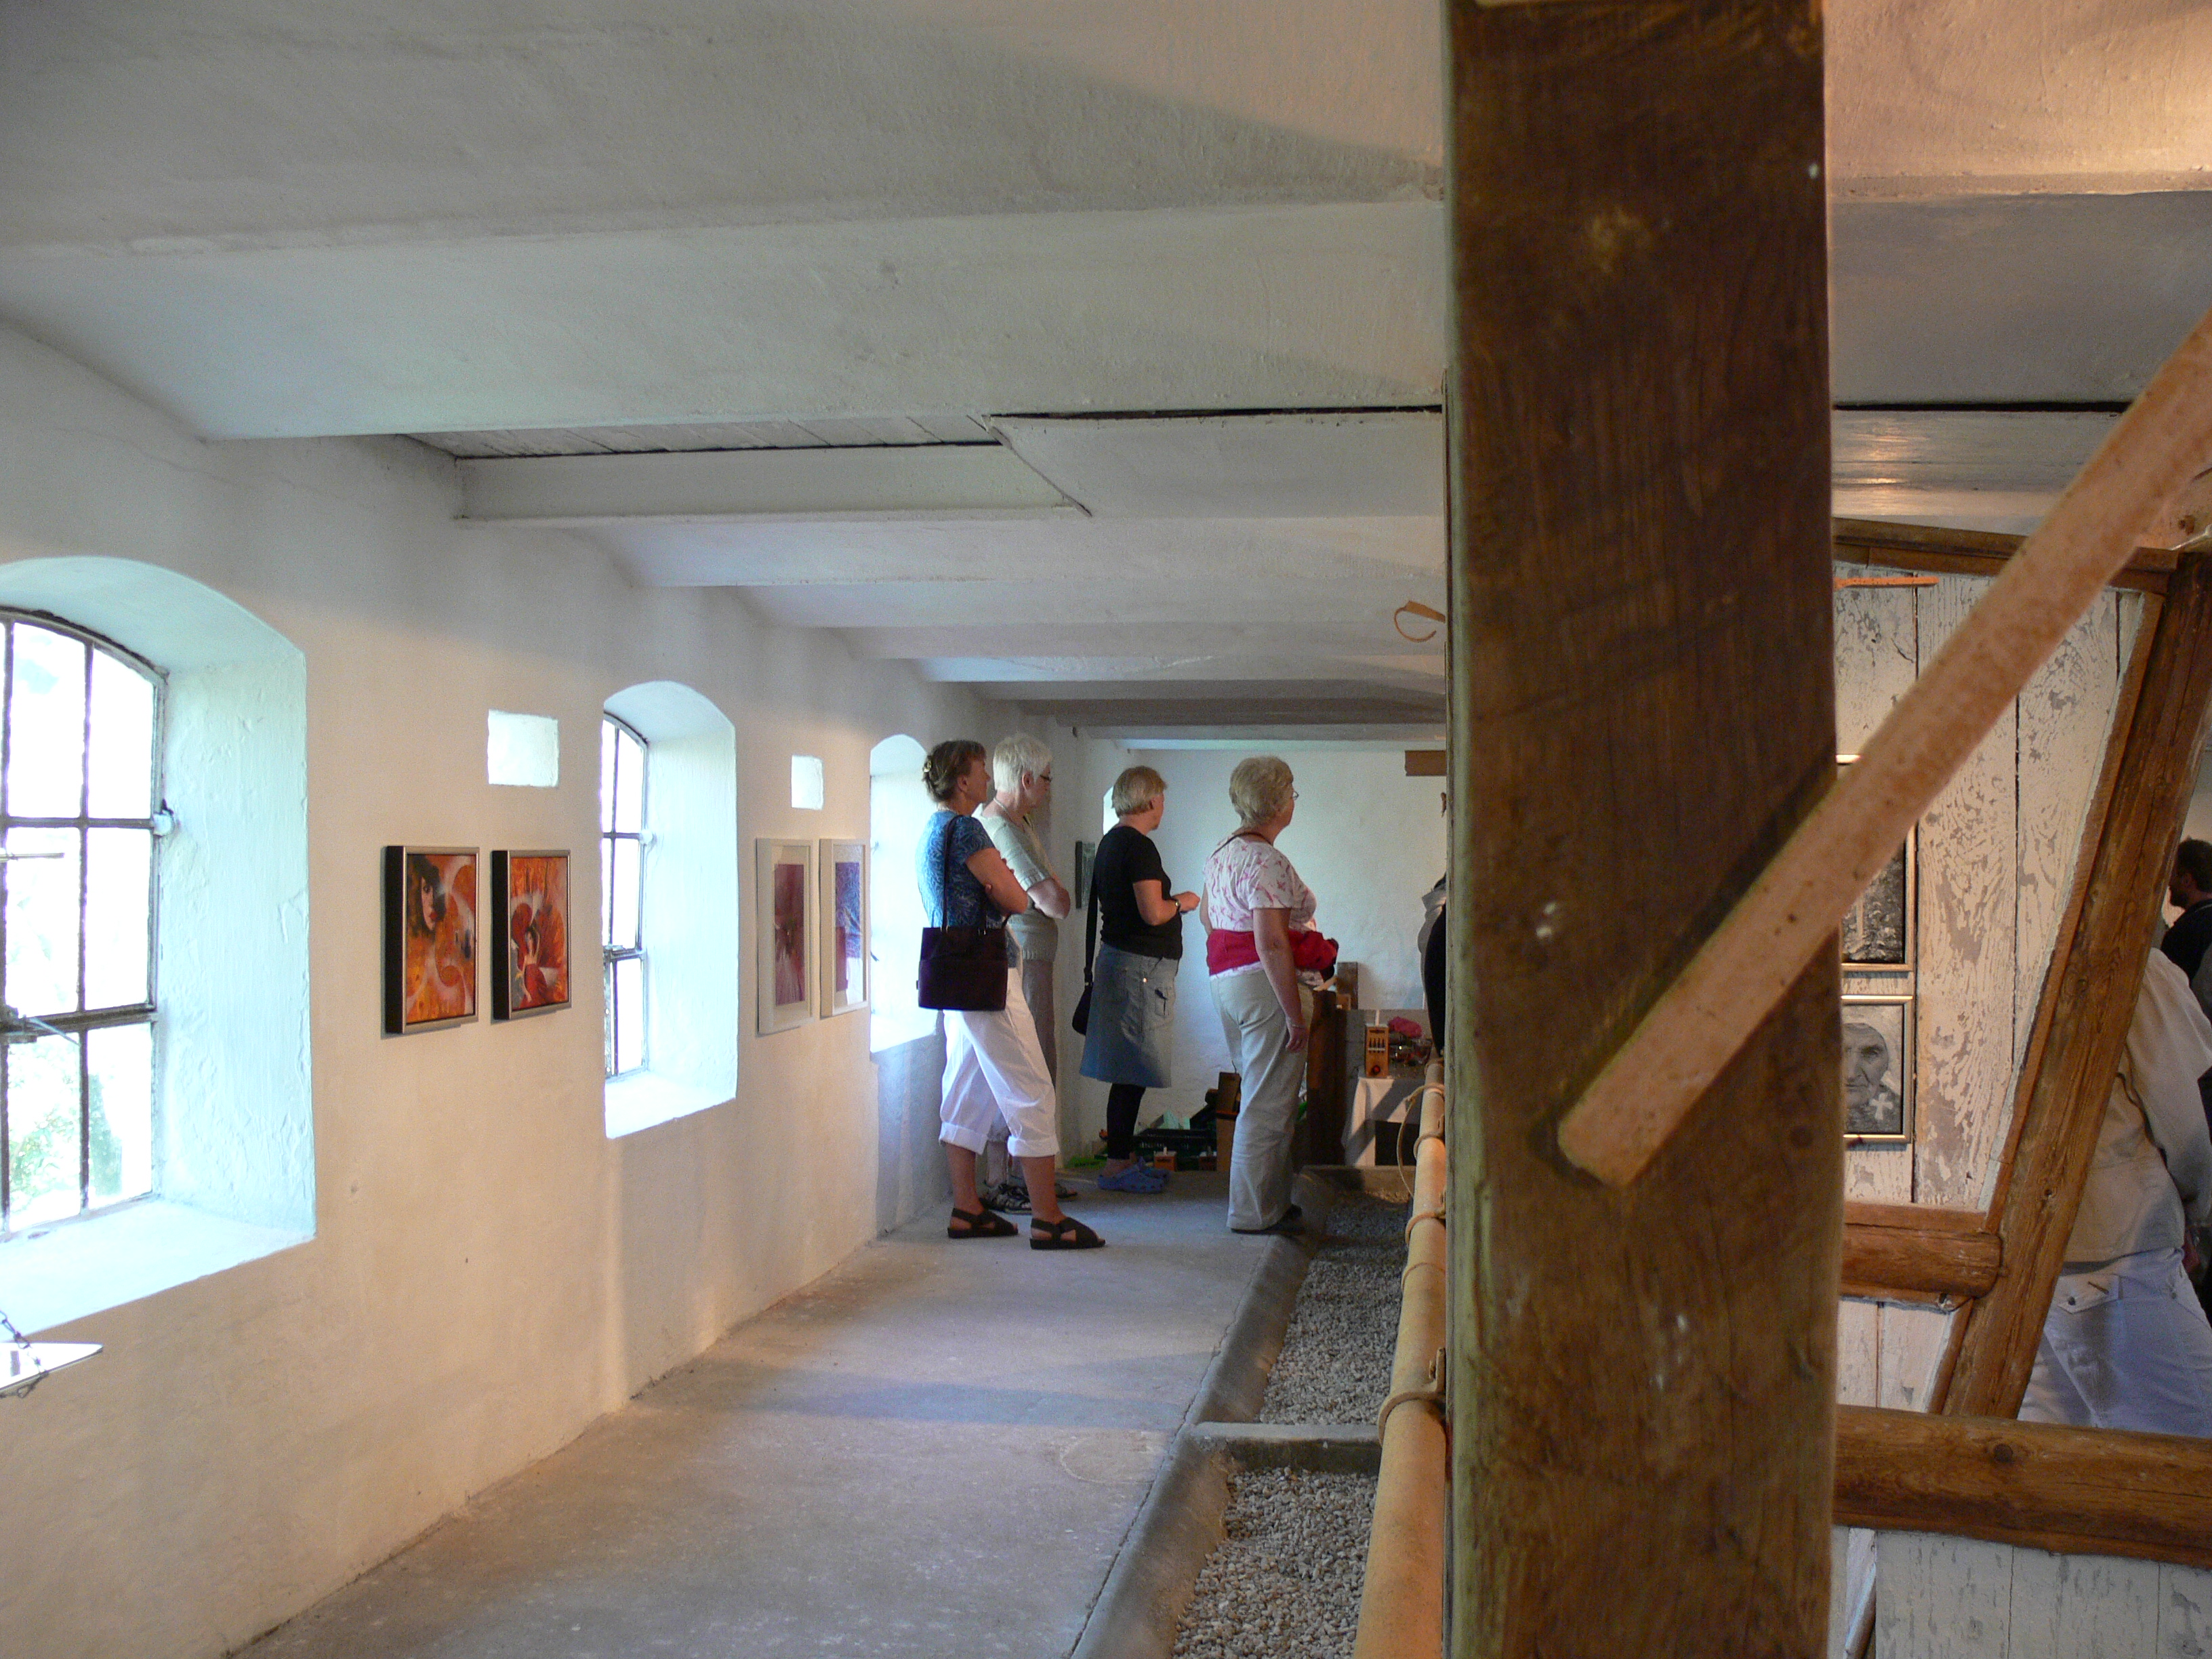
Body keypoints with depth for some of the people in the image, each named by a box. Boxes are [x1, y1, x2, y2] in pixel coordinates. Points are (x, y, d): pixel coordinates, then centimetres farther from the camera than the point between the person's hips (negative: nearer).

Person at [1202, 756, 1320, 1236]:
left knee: (1259, 1097, 18)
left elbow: (1206, 916, 23)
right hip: (1265, 985, -10)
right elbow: (1271, 944, -24)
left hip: (1225, 978, 10)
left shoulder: (1221, 854, 12)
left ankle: (1269, 1201, 26)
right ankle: (1254, 1213, 4)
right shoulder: (1267, 862, -19)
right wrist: (1295, 1013, -21)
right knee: (1268, 1105, -2)